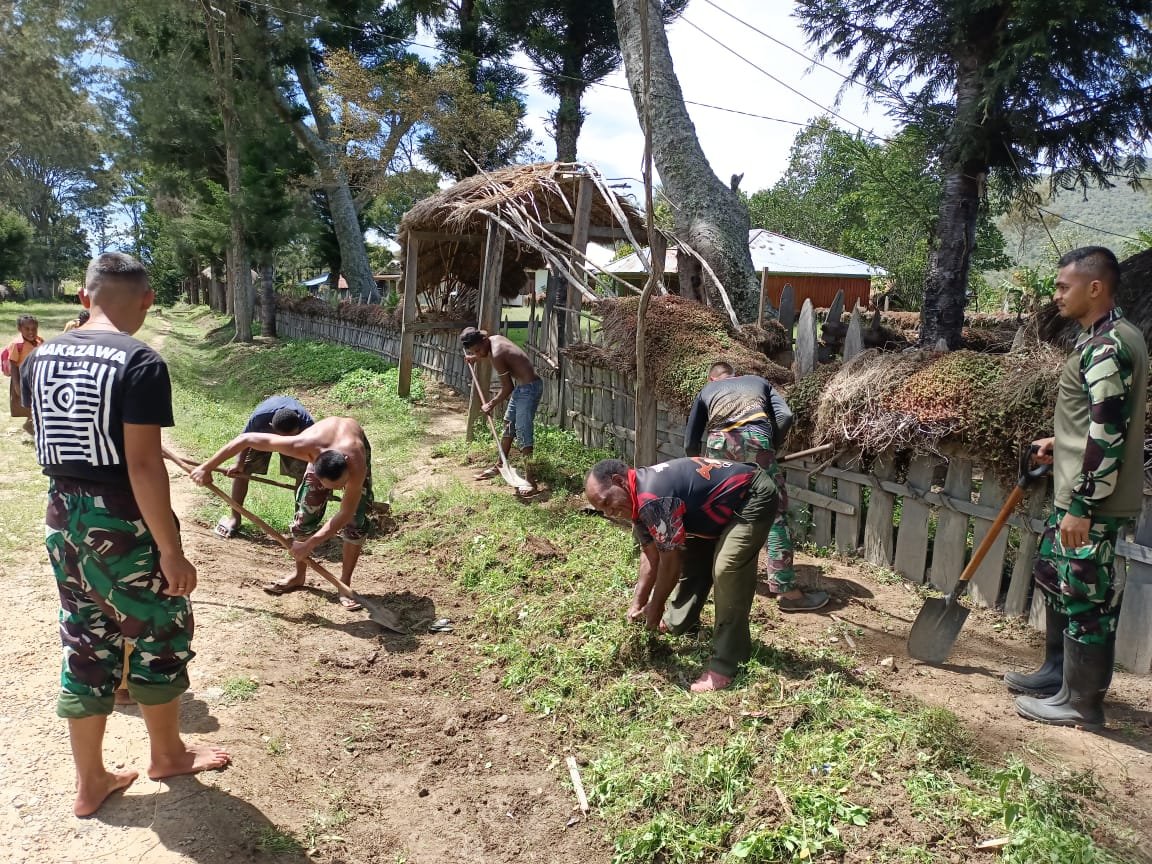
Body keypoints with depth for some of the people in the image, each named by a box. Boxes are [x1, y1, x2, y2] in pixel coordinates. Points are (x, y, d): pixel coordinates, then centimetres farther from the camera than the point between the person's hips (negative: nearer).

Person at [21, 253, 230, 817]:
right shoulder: (140, 363, -19)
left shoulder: (40, 357, 4)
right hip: (122, 519, -7)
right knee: (159, 633, 14)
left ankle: (90, 782, 29)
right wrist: (171, 551, -18)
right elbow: (143, 466, -22)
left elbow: (49, 444, 15)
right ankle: (167, 754, 33)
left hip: (63, 516, 7)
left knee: (84, 644, 17)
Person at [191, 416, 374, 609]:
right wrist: (207, 468, -30)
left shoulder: (356, 465, -47)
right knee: (305, 513, -1)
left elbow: (345, 513, -35)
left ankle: (345, 584, 0)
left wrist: (310, 544, -37)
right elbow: (246, 439, -35)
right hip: (320, 448, 2)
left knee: (356, 519, -13)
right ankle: (299, 576, 18)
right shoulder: (302, 447, -44)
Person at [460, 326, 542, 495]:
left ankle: (530, 480, -15)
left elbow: (507, 387, -17)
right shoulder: (495, 339, 1)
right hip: (521, 386, 10)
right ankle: (500, 465, 34)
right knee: (508, 424, 19)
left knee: (523, 432, -14)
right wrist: (475, 357, 34)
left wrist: (492, 404, -5)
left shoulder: (497, 355, -25)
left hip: (529, 388, -10)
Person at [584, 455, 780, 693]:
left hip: (753, 496, -10)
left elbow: (670, 562, -20)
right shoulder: (639, 500, 1)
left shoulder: (653, 499, -30)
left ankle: (725, 664, -13)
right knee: (691, 558, 15)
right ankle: (679, 621, 36)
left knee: (726, 570, -20)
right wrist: (637, 604, 8)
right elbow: (650, 556, 11)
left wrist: (655, 608, -6)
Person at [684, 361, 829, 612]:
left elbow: (690, 443, 28)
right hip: (753, 436, -2)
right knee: (774, 512, 1)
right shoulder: (758, 381, 34)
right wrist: (770, 447, 25)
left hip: (717, 443, 2)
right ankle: (787, 591, -1)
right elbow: (785, 416, 15)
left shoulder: (706, 390, 34)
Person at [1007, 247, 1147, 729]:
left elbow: (1107, 435, -24)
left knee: (1085, 597, 1)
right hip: (1078, 491, 11)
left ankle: (1080, 702, 14)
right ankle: (1058, 671, 35)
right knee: (1055, 578, 21)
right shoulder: (1111, 338, 13)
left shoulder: (1106, 347, -20)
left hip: (1092, 500, -11)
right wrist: (1060, 443, 18)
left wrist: (1080, 506, -23)